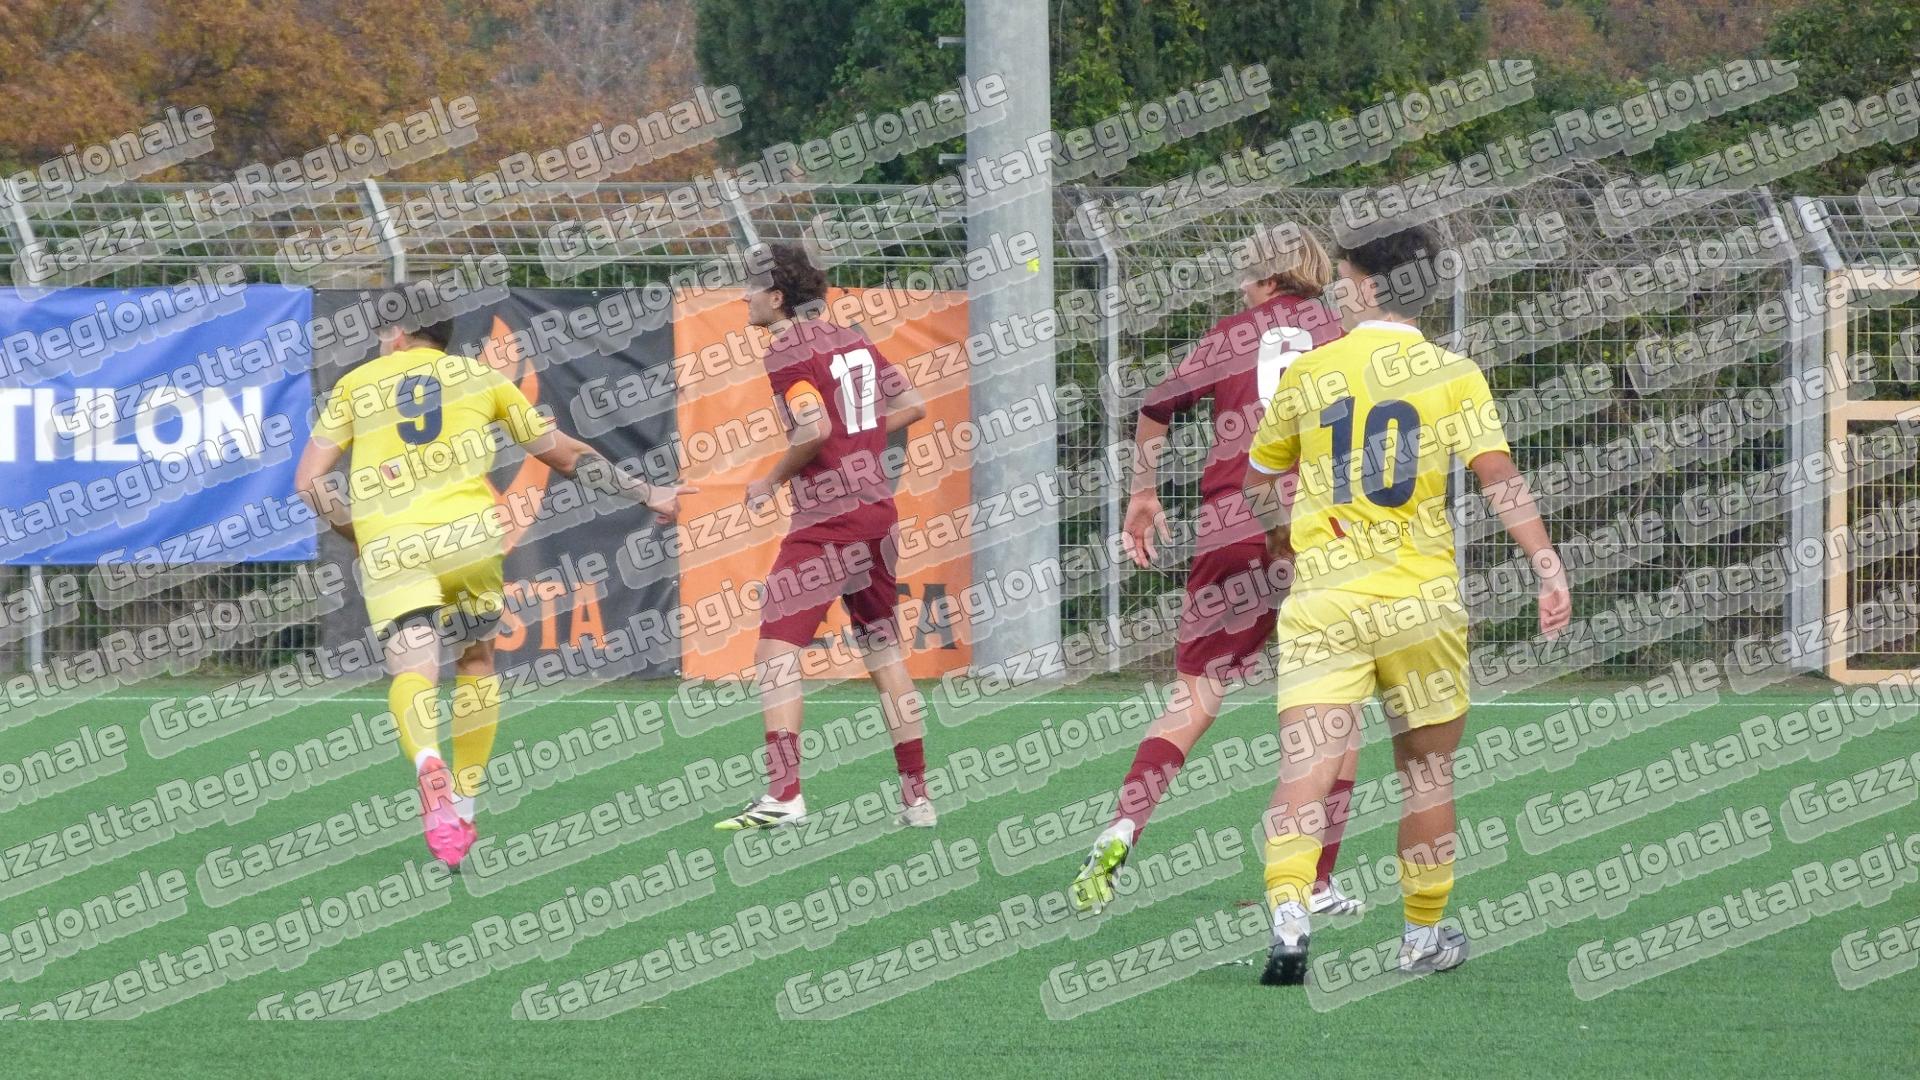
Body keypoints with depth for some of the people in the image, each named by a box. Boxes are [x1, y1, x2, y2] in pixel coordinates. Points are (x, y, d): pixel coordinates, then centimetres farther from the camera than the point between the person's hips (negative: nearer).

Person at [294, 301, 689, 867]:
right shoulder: (479, 376, 19)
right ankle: (464, 812, 20)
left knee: (412, 673, -6)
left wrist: (355, 532, 24)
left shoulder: (355, 385, 16)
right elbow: (565, 455, 26)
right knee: (476, 660, 22)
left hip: (390, 547, -2)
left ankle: (428, 764, -40)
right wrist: (647, 494, 37)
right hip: (469, 534, 2)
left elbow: (309, 482, 8)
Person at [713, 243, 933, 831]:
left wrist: (770, 481, -8)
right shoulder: (851, 340, 13)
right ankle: (917, 796, 15)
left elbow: (815, 430, -22)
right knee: (883, 651, 15)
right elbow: (913, 404, 16)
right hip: (878, 511, 8)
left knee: (777, 645, -9)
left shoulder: (787, 352, -10)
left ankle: (784, 793, -20)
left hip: (825, 519, -8)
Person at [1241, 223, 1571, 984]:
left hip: (1322, 604, 0)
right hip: (1418, 602, 0)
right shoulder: (1452, 375, 2)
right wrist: (1548, 565, -13)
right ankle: (1423, 935, 25)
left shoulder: (1307, 374, 6)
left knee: (1309, 762, -9)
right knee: (1426, 765, 15)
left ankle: (1288, 914, -30)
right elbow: (1498, 477, -11)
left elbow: (1260, 484, 19)